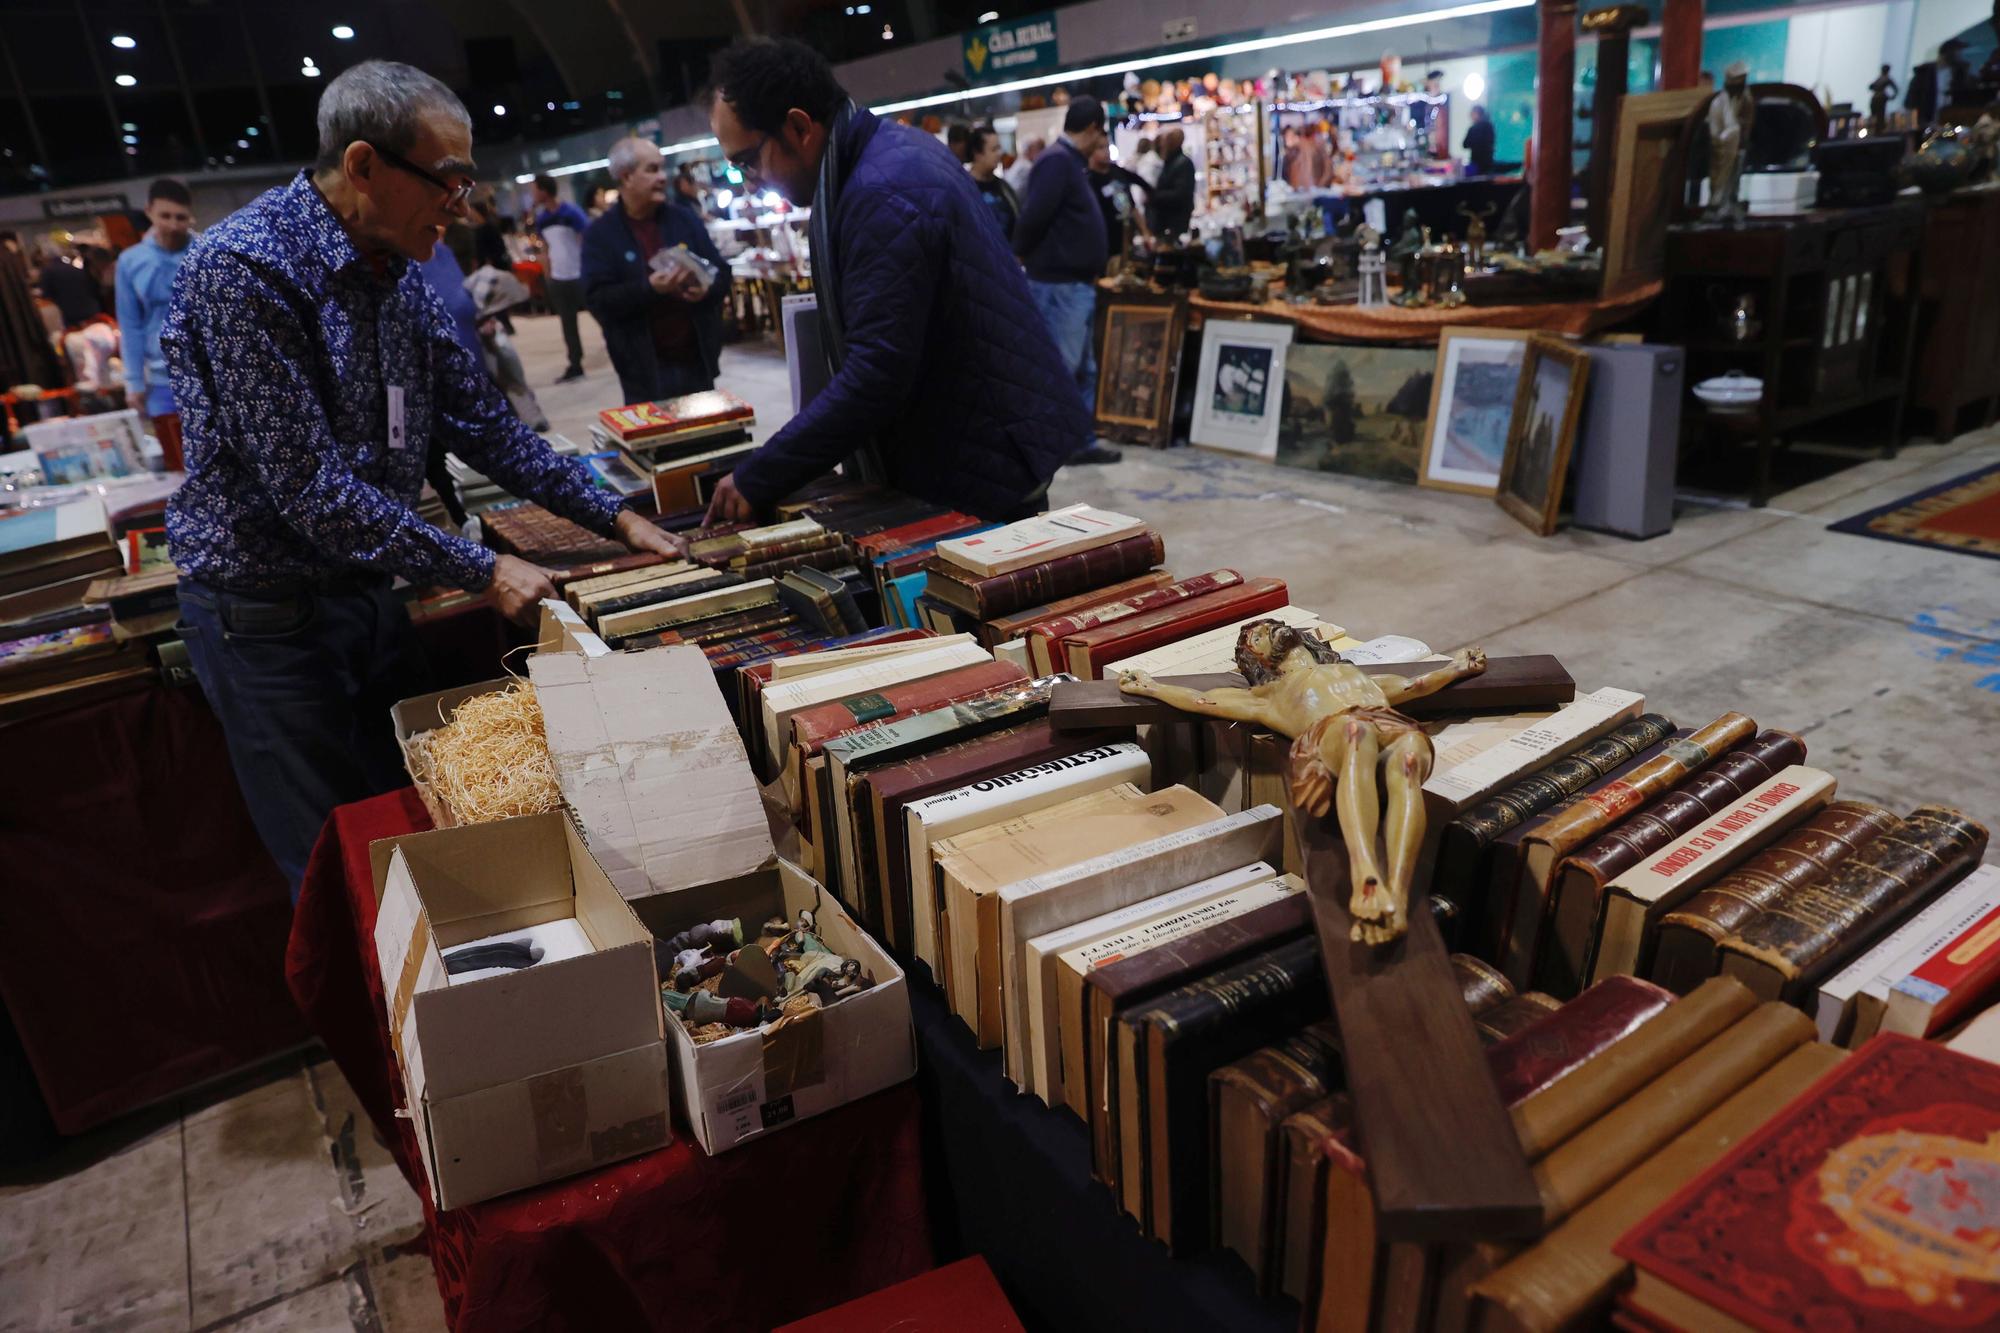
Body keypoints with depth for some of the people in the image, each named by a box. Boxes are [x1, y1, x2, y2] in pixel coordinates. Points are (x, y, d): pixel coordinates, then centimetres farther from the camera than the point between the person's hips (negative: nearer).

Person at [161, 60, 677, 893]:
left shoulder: (393, 270, 2)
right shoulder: (243, 269, -23)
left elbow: (479, 420, 8)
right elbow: (309, 488, -26)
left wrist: (613, 518, 2)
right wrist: (483, 573, -22)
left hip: (370, 590, 7)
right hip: (267, 612, -7)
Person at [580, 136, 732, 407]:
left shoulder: (684, 219, 8)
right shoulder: (601, 234, -2)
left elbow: (721, 273, 11)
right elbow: (597, 299, -11)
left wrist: (707, 288, -13)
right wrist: (649, 288, -26)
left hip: (696, 361, 4)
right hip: (645, 371, -4)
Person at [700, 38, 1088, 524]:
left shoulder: (883, 196, -25)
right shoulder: (894, 146, 8)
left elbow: (875, 376, -29)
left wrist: (757, 481, -22)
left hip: (981, 461, -10)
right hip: (986, 433, 10)